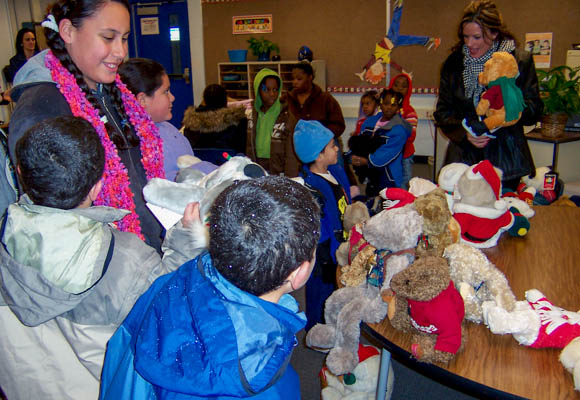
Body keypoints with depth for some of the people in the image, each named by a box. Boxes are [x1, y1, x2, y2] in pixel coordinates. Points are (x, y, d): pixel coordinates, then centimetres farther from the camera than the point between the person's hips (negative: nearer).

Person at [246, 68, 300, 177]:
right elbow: (249, 148, 10)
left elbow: (292, 154, -10)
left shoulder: (287, 116, -9)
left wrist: (289, 180, -15)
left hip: (280, 174, -4)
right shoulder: (252, 114, 4)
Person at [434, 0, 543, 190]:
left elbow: (534, 111, -1)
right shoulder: (454, 62, 7)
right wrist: (464, 132, -10)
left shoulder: (520, 60, 0)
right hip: (464, 158, 2)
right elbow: (442, 111, 7)